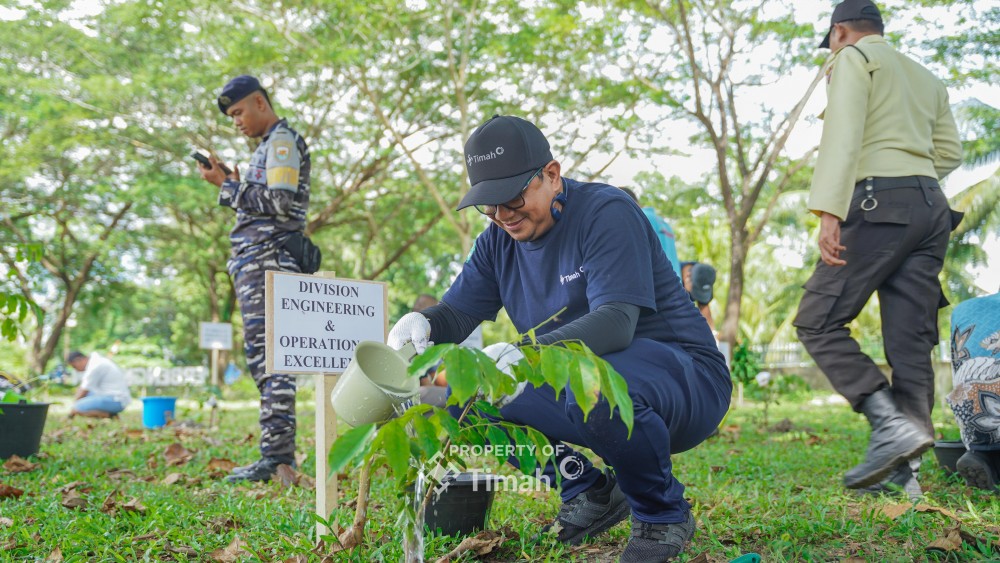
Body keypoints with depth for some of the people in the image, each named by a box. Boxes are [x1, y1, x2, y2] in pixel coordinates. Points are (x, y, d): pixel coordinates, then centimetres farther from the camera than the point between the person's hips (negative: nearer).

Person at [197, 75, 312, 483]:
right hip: (255, 265, 10)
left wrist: (227, 186, -9)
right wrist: (233, 185, 14)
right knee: (265, 358, 9)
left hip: (268, 262, -10)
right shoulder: (268, 146, 26)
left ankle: (275, 456, -14)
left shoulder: (282, 141, -4)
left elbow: (279, 203, -16)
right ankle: (282, 454, 12)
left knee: (267, 357, -13)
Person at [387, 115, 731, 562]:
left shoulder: (606, 212, -17)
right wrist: (421, 325, -25)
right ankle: (590, 492, 8)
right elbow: (455, 313, 0)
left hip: (686, 378, -7)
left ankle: (664, 514, -9)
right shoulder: (499, 242, 5)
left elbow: (616, 321, -30)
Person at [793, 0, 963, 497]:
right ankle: (903, 470, -1)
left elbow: (843, 135, -12)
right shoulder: (926, 77, 27)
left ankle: (893, 423, -19)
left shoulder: (853, 58, 4)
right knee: (911, 343, 2)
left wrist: (828, 210, -21)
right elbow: (950, 153, 22)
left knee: (819, 322, -6)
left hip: (880, 203, -8)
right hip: (931, 207, 8)